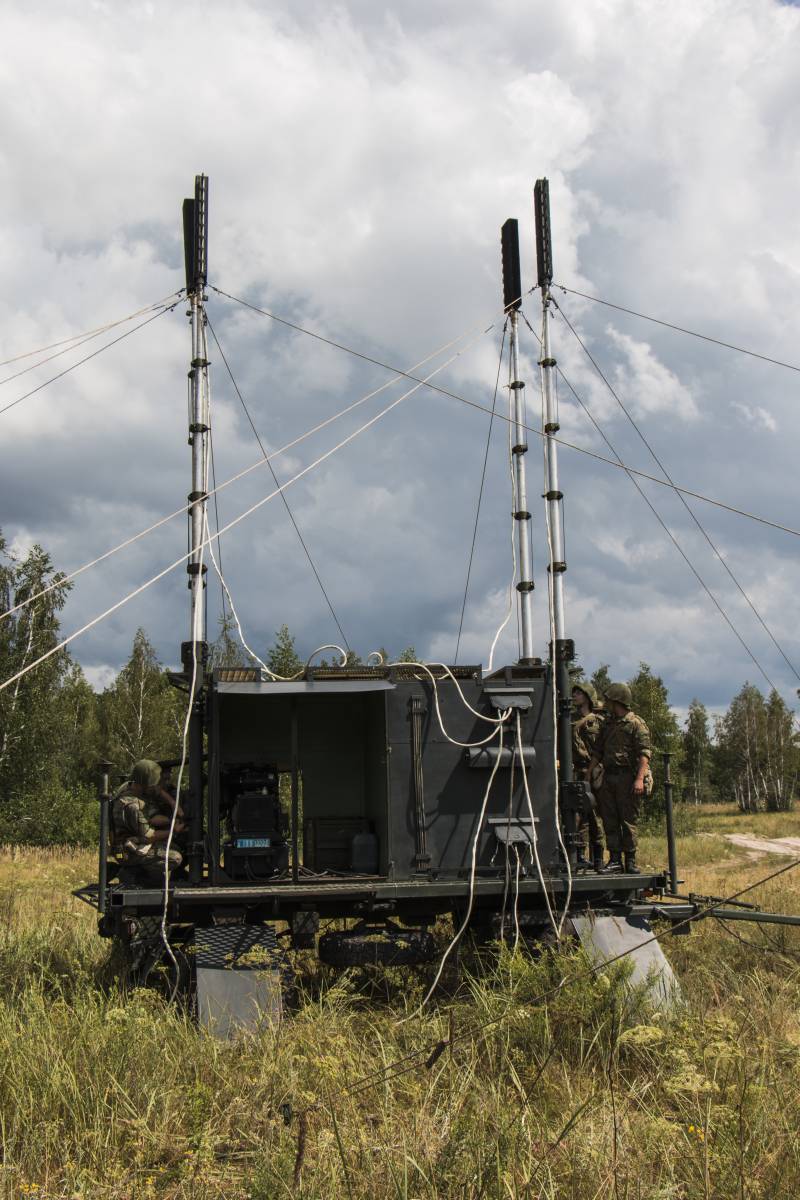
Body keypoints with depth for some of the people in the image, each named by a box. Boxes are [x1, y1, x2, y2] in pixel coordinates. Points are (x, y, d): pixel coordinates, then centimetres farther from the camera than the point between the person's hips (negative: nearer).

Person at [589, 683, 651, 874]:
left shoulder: (636, 724, -4)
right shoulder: (608, 724, 18)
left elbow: (644, 754, -12)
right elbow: (598, 751, 22)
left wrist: (639, 778, -22)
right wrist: (588, 775, 14)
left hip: (627, 777, -7)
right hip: (608, 777, 7)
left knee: (628, 821, -3)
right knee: (609, 821, 4)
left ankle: (630, 861, 2)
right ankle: (614, 860, 8)